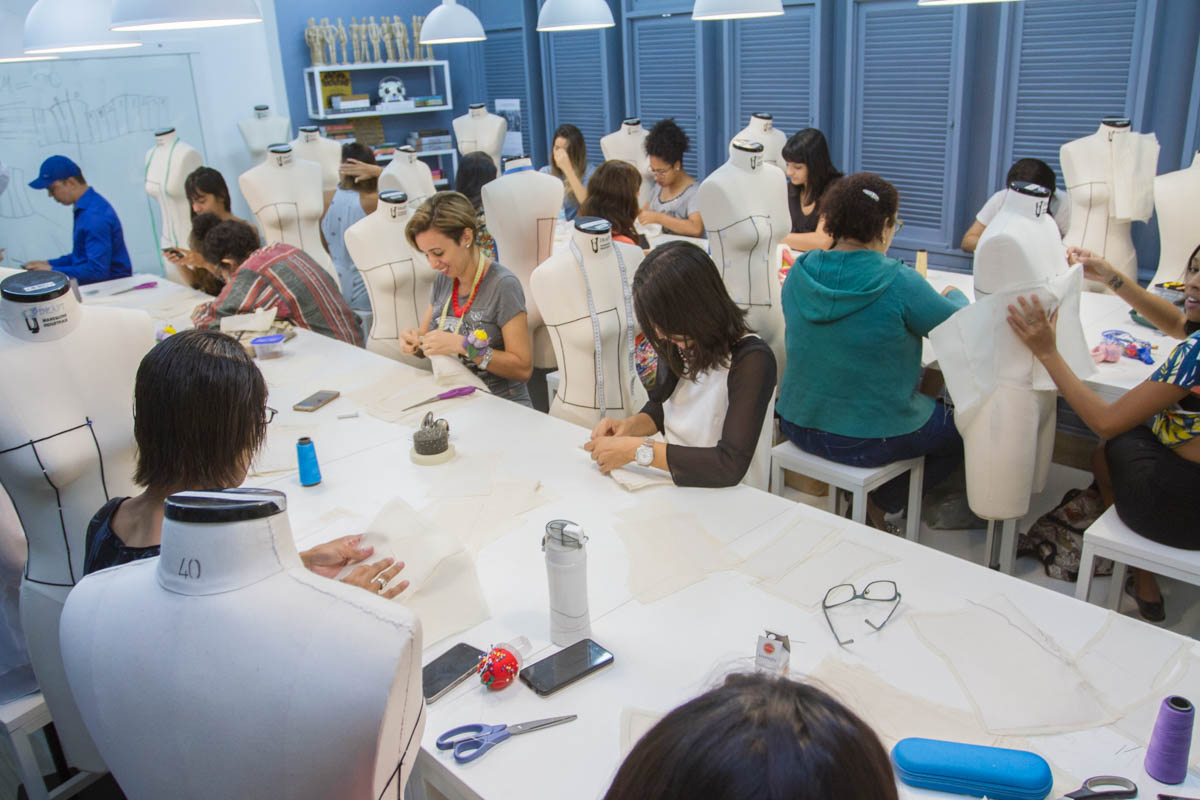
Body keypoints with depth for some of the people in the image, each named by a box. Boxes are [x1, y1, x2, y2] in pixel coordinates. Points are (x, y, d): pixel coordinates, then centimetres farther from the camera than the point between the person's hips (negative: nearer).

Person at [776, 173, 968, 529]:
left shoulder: (799, 273, -5)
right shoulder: (898, 283, -21)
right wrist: (954, 295, 20)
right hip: (870, 440, -6)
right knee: (964, 425, 20)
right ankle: (882, 504, 19)